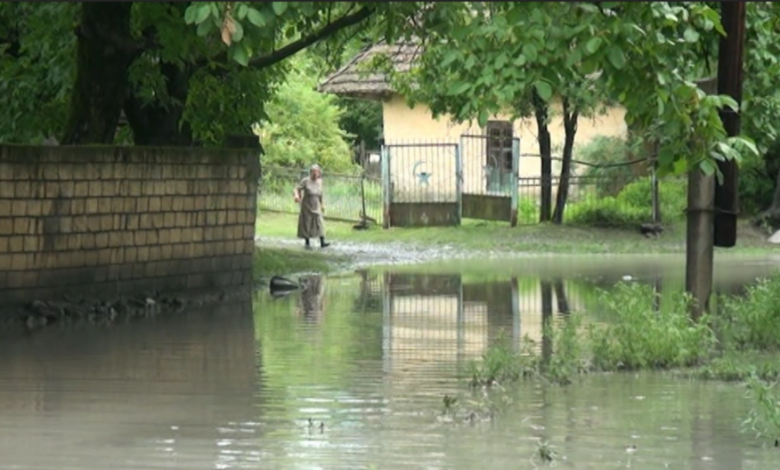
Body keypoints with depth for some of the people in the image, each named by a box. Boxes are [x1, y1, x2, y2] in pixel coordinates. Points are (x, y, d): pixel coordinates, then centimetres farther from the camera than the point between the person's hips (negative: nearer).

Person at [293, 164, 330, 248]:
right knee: (306, 224, 3)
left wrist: (321, 204, 23)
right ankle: (307, 243, 15)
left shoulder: (319, 181, 4)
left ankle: (322, 242, -12)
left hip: (316, 207, 3)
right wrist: (296, 196, -35)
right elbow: (296, 189, -15)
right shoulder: (306, 181, -10)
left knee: (319, 223, -7)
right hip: (307, 206, -3)